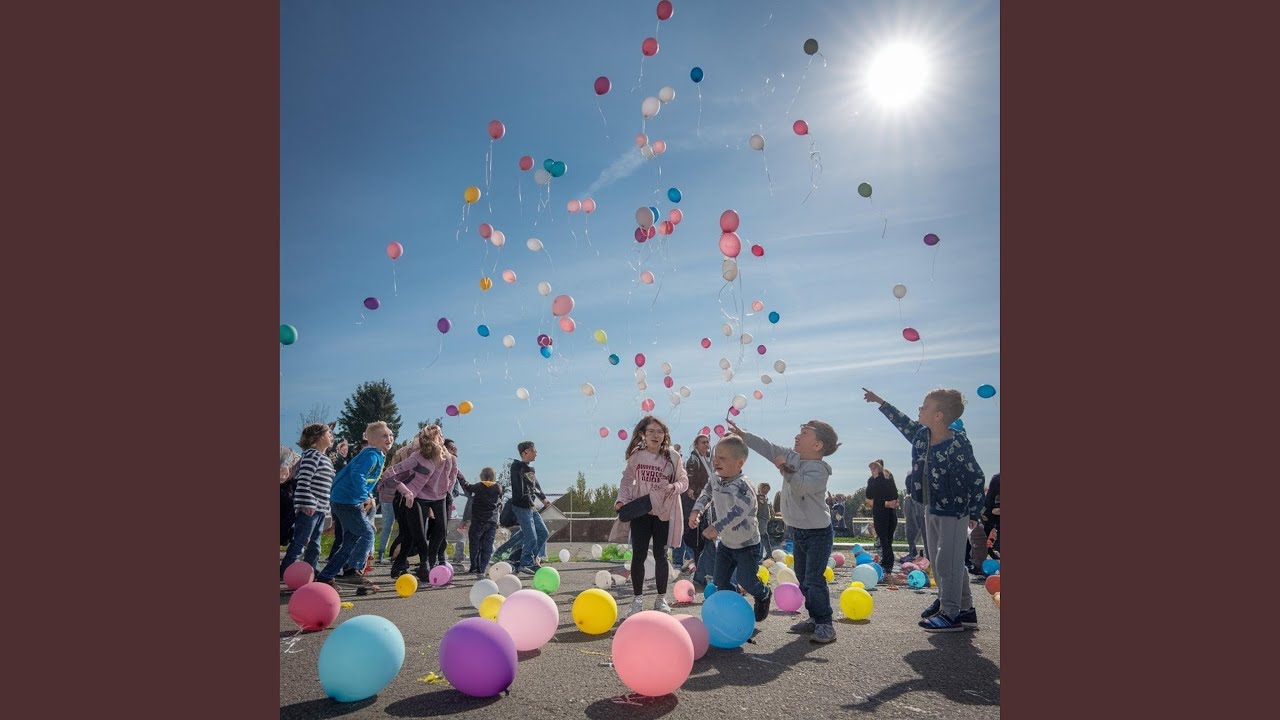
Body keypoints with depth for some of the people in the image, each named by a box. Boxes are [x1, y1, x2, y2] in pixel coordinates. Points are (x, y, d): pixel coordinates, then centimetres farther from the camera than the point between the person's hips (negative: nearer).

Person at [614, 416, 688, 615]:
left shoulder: (673, 457, -4)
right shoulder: (636, 456, -3)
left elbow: (684, 481, 1)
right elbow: (627, 480, 1)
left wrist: (674, 487, -20)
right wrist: (622, 500, -13)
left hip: (664, 511, 0)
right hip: (640, 511, 0)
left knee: (660, 554, 9)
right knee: (638, 555, 4)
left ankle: (661, 598, 22)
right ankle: (638, 599, 17)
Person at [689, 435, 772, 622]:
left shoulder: (741, 487, -30)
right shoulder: (716, 480, -6)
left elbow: (738, 512, -41)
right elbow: (707, 493, 14)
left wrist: (717, 528, -46)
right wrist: (697, 510, -1)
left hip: (746, 544, -7)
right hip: (726, 542, 7)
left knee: (746, 581, 3)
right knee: (720, 581, 9)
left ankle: (764, 595, 35)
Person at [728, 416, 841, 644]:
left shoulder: (819, 470, -20)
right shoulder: (792, 456, 4)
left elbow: (801, 487, -37)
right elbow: (768, 448, 6)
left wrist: (786, 469, -37)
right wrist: (743, 435, 3)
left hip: (818, 532, -9)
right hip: (798, 530, 9)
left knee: (814, 579, -11)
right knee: (802, 577, 14)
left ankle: (825, 625, -1)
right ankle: (815, 618, 26)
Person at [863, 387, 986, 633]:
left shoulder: (958, 444, -23)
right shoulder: (922, 435, -1)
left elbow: (976, 478, -17)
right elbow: (904, 423, 19)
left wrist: (973, 513, -11)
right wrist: (881, 402, 24)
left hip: (954, 511, -9)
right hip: (931, 508, 9)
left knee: (947, 562, -3)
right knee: (936, 560, 16)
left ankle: (950, 614, 9)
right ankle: (964, 607, 30)